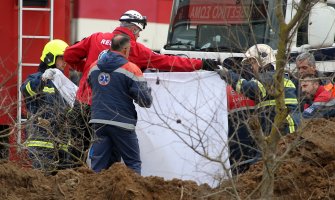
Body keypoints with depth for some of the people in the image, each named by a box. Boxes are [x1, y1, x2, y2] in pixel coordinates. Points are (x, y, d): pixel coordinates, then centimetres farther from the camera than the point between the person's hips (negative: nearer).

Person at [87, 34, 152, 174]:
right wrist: (147, 89, 10)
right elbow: (145, 101, -11)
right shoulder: (131, 69, -10)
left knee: (98, 165, 9)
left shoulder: (94, 67, 9)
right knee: (133, 163, 4)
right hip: (121, 124, -5)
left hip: (98, 121, 5)